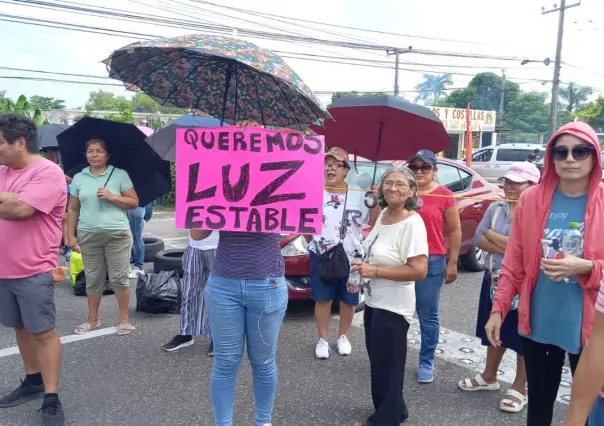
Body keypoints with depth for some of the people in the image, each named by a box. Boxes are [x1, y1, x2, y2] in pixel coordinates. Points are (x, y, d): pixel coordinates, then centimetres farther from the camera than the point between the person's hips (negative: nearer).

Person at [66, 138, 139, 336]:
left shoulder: (120, 174, 0)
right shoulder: (78, 178, 9)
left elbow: (134, 202, -2)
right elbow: (73, 209, 11)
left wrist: (112, 197, -15)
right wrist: (71, 236, 5)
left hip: (117, 234, -3)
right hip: (88, 235, 3)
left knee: (119, 277, 1)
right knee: (92, 278, 11)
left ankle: (124, 319, 14)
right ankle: (93, 319, 25)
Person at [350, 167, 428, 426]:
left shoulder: (412, 223, -21)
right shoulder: (383, 214, 5)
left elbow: (419, 271, -26)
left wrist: (375, 271, -25)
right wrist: (361, 273, 5)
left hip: (393, 307, -9)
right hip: (374, 300, 9)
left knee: (386, 366, 7)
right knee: (378, 361, 21)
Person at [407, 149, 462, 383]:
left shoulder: (445, 196, -3)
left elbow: (455, 231, 0)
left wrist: (452, 263, -1)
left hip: (432, 262, -2)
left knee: (428, 315, 8)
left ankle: (426, 363, 21)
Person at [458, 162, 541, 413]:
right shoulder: (495, 208, 5)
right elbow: (478, 240, -2)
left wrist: (492, 236, -16)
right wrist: (510, 247, -17)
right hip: (494, 279, 6)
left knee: (523, 336, 8)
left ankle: (520, 388, 24)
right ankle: (489, 377, 37)